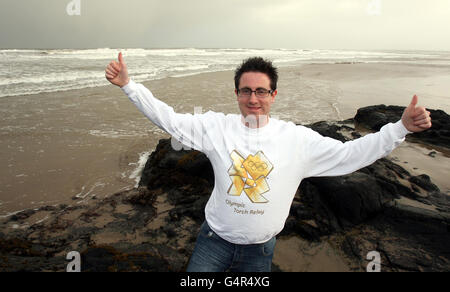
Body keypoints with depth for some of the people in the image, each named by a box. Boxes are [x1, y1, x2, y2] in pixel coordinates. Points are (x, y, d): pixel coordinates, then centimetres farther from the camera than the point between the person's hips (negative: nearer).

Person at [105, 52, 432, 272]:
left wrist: (402, 127, -15)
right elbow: (168, 118, -9)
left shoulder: (297, 138, -10)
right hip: (215, 237, 0)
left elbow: (350, 154, -8)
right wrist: (128, 84, -15)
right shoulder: (216, 126, -10)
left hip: (260, 247, 1)